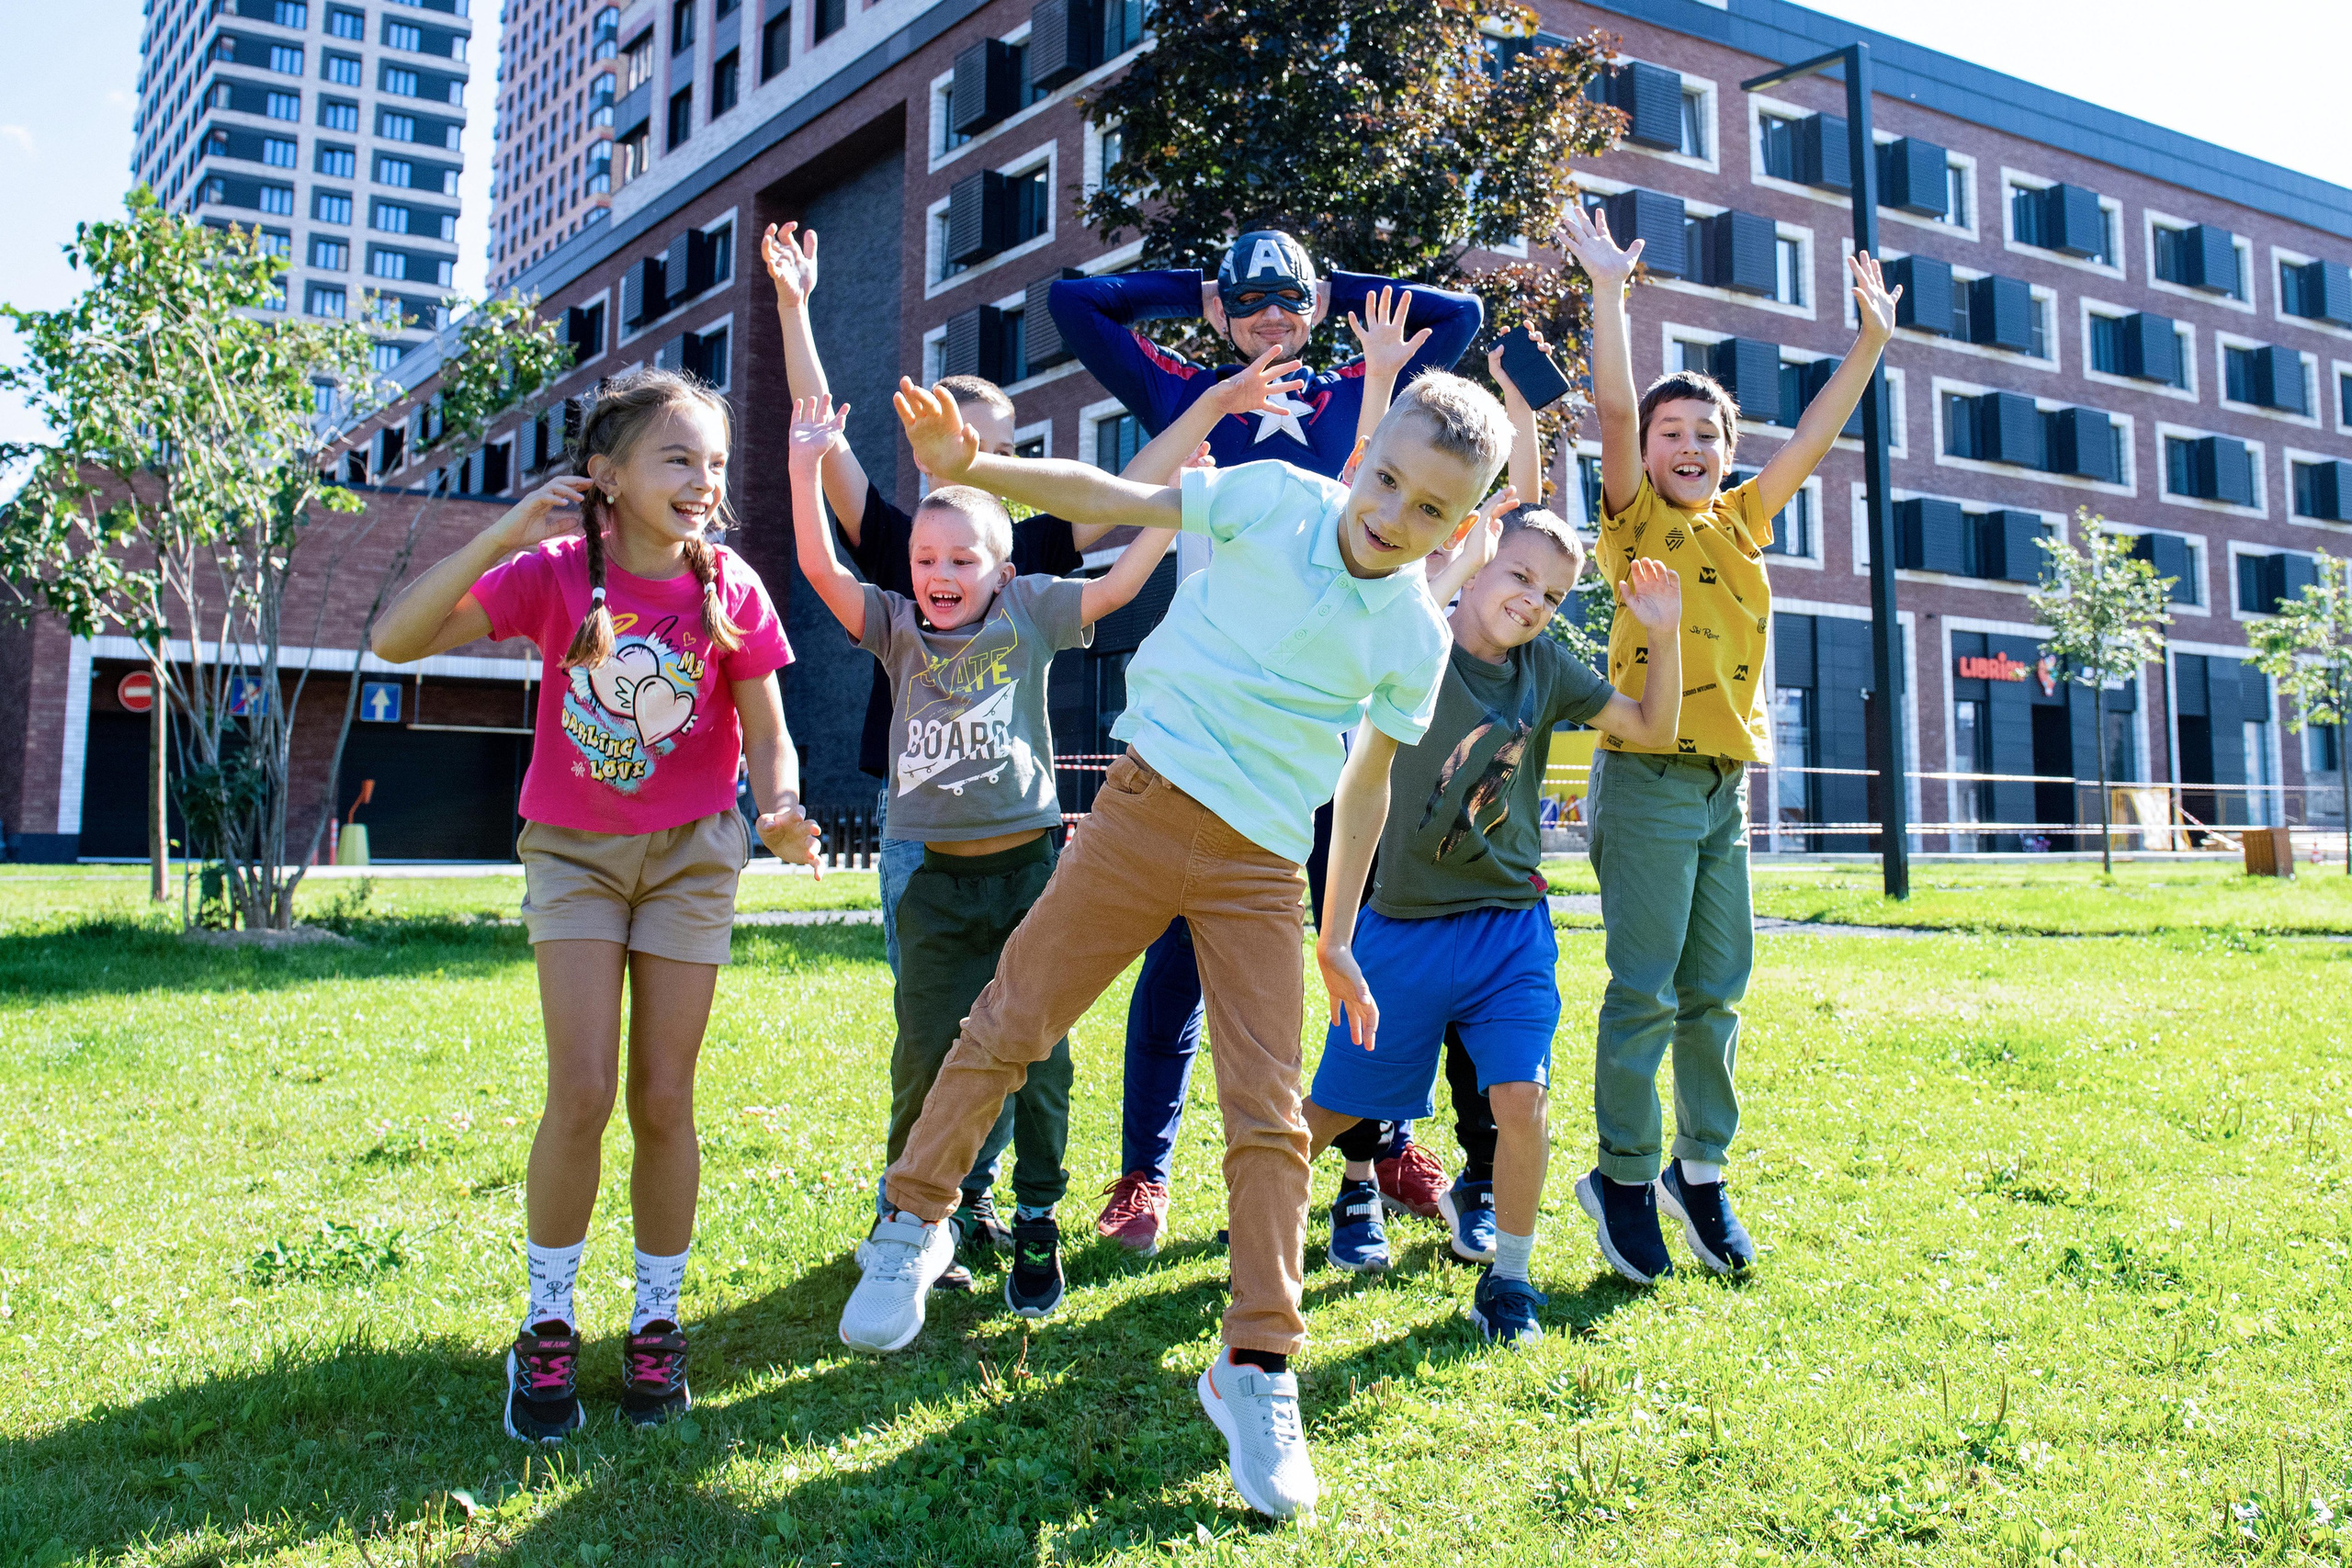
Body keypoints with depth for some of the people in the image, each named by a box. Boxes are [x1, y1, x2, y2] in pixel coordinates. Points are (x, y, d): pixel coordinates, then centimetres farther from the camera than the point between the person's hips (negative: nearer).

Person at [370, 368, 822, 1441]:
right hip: (572, 849, -1)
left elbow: (768, 736, -7)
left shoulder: (729, 588, -12)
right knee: (582, 1094, -8)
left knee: (663, 1101, 3)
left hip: (690, 851, 1)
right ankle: (547, 1325, 12)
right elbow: (394, 641, -21)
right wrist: (505, 534, -31)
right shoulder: (554, 573, -14)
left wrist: (779, 813, -29)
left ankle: (657, 1323, 20)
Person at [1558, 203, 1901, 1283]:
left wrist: (1870, 342, 11)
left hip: (1726, 784, 6)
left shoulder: (1743, 520, 16)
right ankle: (1623, 1179, 7)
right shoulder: (1636, 519, 1)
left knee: (1716, 991, 10)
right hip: (1648, 778, -6)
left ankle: (1699, 1171, 22)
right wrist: (1610, 293, -16)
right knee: (1646, 991, -5)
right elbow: (1613, 409, -11)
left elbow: (1814, 435, 17)